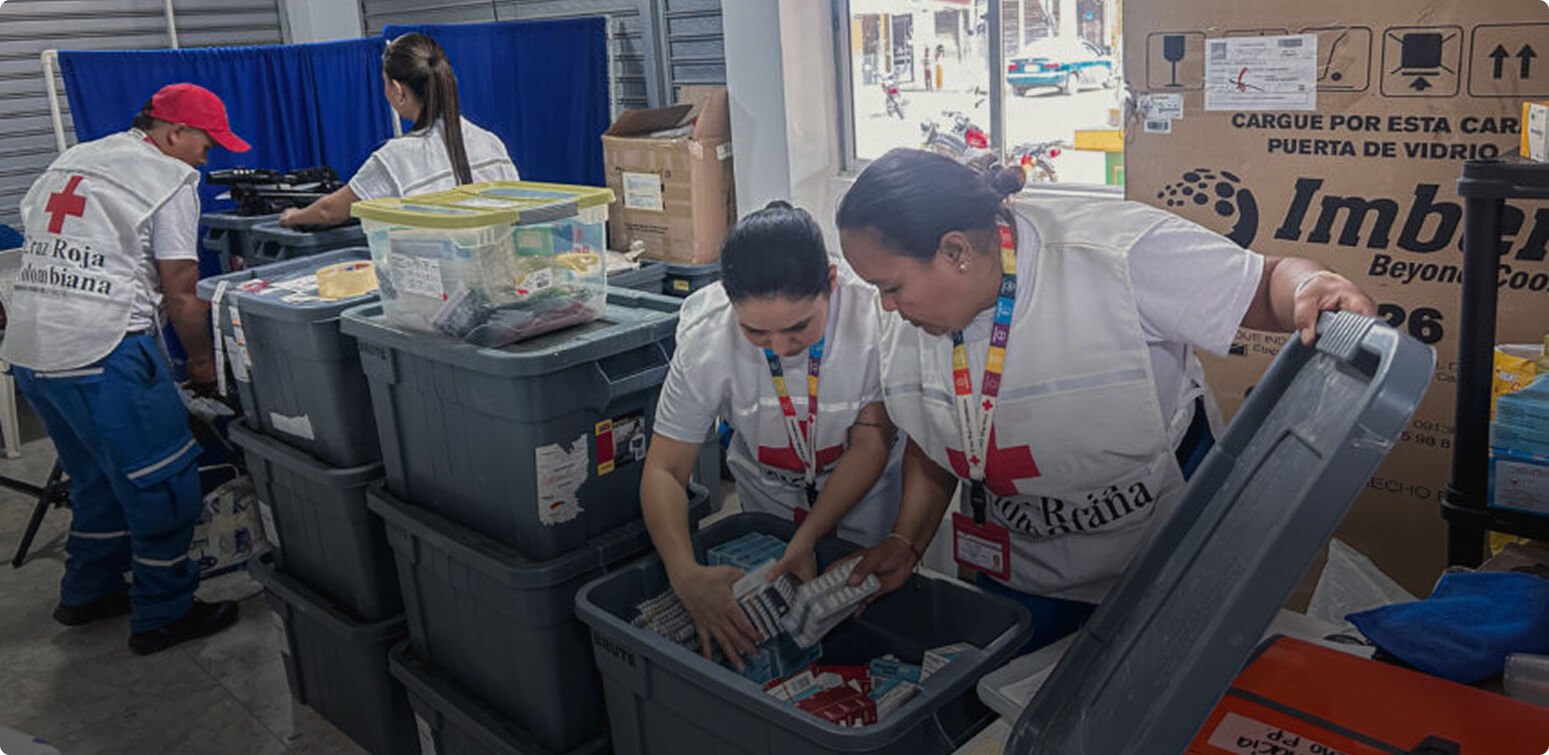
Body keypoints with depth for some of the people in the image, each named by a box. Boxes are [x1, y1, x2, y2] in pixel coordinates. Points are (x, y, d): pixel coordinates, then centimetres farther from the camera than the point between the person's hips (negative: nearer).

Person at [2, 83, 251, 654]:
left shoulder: (67, 162, 19)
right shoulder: (170, 178, -5)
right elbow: (181, 292, -6)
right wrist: (203, 362, 5)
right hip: (101, 350, -9)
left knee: (98, 475, 23)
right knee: (162, 480, 2)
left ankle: (87, 593, 35)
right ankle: (163, 615, 10)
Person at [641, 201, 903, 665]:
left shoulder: (874, 318, -34)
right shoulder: (706, 342, -30)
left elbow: (870, 446, -21)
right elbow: (664, 471, -23)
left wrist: (807, 539, -30)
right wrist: (686, 575, -39)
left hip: (863, 495, -1)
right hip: (767, 494, 1)